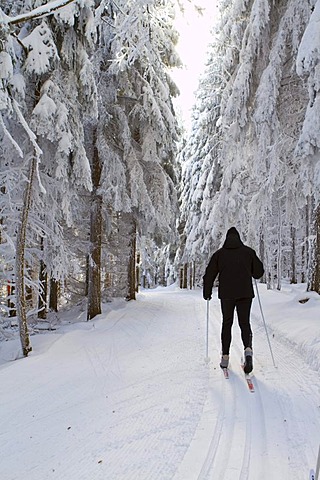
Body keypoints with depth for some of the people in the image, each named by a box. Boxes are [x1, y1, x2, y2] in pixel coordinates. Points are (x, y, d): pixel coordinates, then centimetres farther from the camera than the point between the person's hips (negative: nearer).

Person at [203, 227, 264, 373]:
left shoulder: (219, 254, 4)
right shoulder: (248, 252, 4)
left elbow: (209, 275, 4)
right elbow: (259, 272, 6)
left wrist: (207, 293, 15)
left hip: (226, 294, 0)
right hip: (245, 294, 0)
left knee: (227, 324, 12)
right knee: (245, 323, 9)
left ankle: (225, 357, 11)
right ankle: (248, 348, -17)